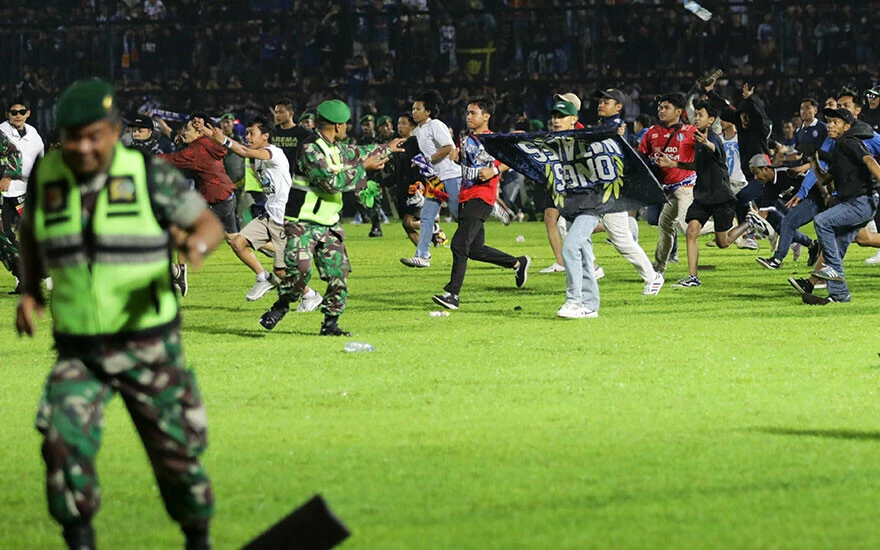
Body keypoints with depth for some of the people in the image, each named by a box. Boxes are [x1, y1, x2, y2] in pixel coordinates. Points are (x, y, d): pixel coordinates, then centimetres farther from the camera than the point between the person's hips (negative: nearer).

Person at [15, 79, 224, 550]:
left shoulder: (150, 176, -10)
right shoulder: (46, 176, -2)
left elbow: (210, 225, -1)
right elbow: (30, 228, 18)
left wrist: (196, 245, -25)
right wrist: (29, 290, 4)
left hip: (149, 347, -1)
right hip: (78, 351, 2)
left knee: (176, 456, 7)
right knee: (65, 442, -22)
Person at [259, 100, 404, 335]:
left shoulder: (336, 149, 12)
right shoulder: (310, 149, -16)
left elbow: (357, 153, 34)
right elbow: (331, 181, -23)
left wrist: (387, 148, 47)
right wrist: (362, 169, -14)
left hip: (329, 226, 8)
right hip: (303, 224, -8)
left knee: (339, 274, -1)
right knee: (300, 270, -22)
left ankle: (330, 322, 7)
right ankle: (281, 306, 2)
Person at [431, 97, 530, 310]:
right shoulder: (468, 140, 16)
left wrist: (495, 170, -22)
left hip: (481, 199, -9)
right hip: (465, 197, 9)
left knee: (459, 244, -18)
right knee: (476, 249, 13)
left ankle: (452, 294, -19)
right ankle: (518, 263, 32)